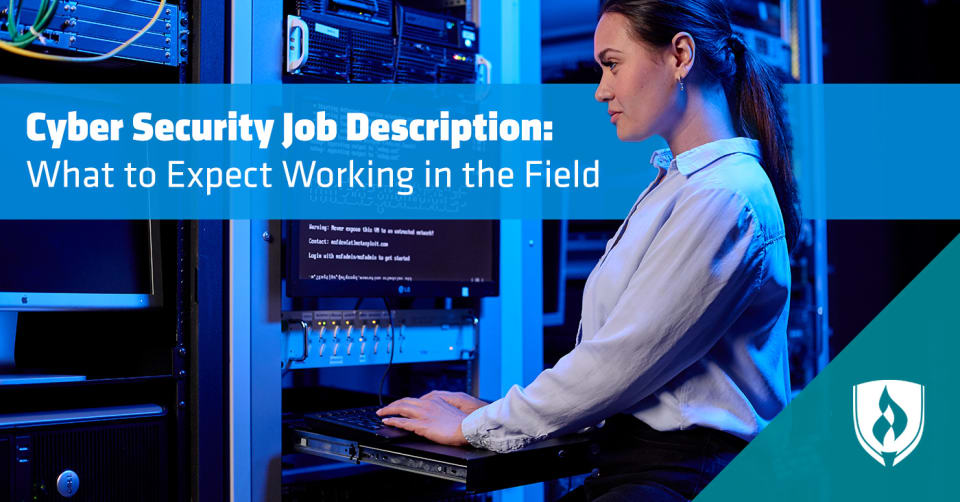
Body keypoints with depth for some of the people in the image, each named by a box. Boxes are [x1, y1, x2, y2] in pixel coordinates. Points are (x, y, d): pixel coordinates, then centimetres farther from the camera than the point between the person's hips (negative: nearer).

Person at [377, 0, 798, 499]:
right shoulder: (675, 184, 17)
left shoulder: (723, 196, -15)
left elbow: (625, 357, -16)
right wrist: (501, 412, 11)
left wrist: (478, 425, -7)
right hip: (634, 462, 9)